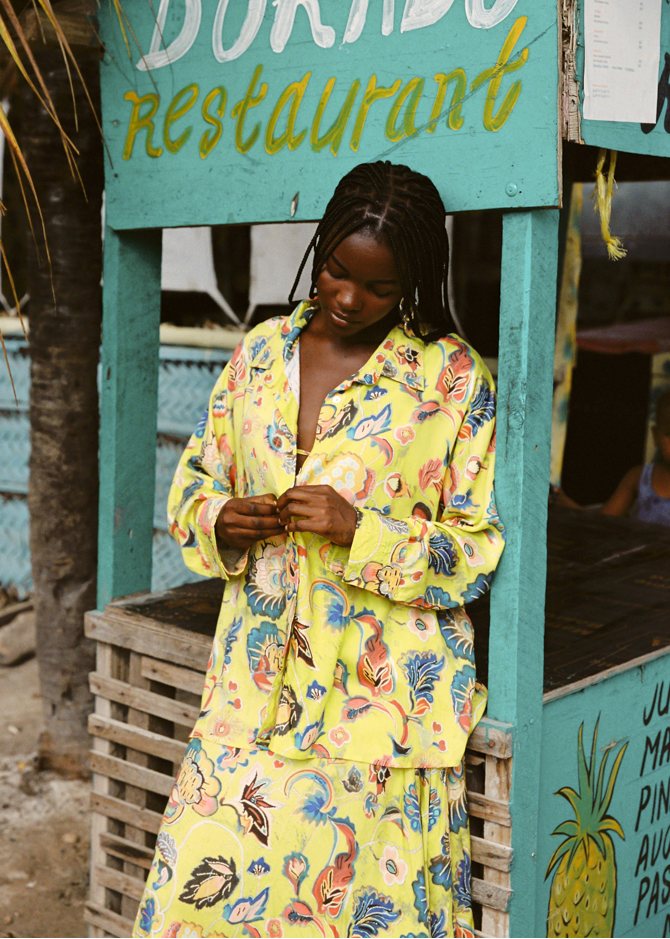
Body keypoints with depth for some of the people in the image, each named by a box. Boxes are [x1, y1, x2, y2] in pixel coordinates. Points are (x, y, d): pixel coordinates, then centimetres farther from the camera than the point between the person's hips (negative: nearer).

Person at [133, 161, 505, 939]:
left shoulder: (454, 378, -4)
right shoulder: (260, 354, 8)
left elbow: (482, 548, -5)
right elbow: (193, 488, 15)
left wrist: (360, 532, -18)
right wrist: (222, 524, -8)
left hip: (379, 699, -3)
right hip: (256, 685, 4)